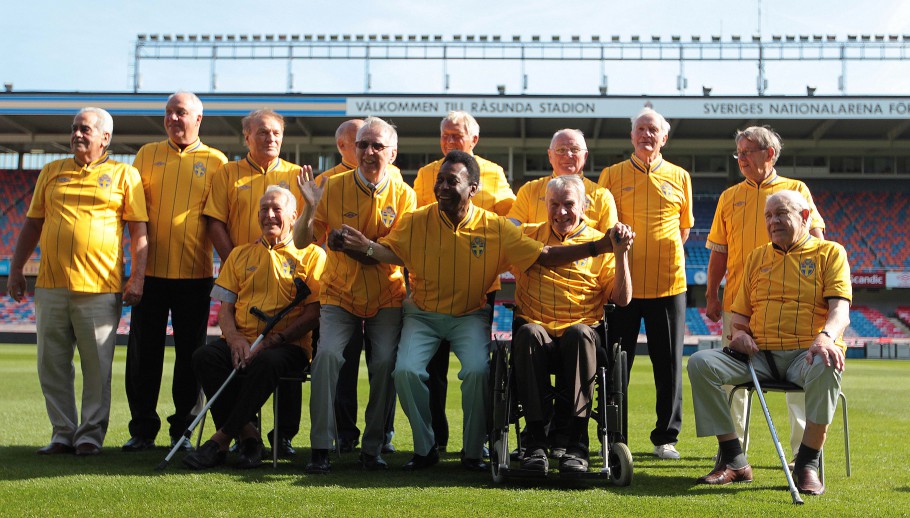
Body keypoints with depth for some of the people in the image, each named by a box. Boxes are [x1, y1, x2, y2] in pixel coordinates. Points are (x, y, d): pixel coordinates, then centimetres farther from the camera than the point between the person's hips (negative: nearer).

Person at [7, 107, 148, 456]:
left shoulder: (124, 175, 6)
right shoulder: (52, 172, 17)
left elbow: (139, 231, 2)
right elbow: (33, 224, 19)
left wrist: (137, 277, -6)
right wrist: (16, 269, 14)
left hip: (99, 287, -4)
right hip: (51, 285, 4)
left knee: (97, 365, -1)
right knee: (52, 364, 6)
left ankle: (91, 433, 10)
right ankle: (63, 432, 16)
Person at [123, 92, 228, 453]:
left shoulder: (216, 162, 6)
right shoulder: (147, 155, 12)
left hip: (195, 272, -1)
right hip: (151, 270, 2)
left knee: (190, 354, 4)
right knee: (143, 351, 4)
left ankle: (182, 429, 14)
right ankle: (142, 430, 14)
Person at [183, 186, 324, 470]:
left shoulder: (311, 255, 8)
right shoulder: (240, 254, 22)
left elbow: (313, 313, -2)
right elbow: (224, 307, 16)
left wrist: (269, 342, -14)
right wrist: (234, 338, -8)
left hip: (287, 346, -4)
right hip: (240, 343, 4)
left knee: (267, 362, -38)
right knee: (204, 356, -27)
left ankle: (221, 440, -28)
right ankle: (247, 434, -22)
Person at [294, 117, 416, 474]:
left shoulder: (403, 195, -3)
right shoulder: (334, 187, -2)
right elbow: (302, 241, -1)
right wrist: (310, 206, -18)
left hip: (386, 298, 0)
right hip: (340, 295, 0)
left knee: (385, 361, -18)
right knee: (328, 353, -22)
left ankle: (373, 448, 0)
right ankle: (320, 447, -14)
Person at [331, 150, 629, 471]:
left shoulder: (496, 228, -7)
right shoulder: (417, 222, -5)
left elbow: (544, 256, -8)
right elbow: (390, 253, -8)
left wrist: (599, 246, -16)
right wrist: (365, 246, -31)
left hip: (470, 316, -1)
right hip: (422, 314, 1)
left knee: (478, 371, -27)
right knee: (406, 370, -21)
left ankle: (473, 451, -4)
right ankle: (425, 449, 2)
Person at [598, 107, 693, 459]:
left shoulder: (679, 177, 10)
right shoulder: (611, 175, 7)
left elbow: (684, 228, 17)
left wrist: (664, 258, 7)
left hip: (668, 283, 1)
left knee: (669, 364, 5)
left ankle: (666, 437, 16)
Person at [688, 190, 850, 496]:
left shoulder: (830, 253, 8)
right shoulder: (757, 257, 21)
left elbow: (840, 309, -7)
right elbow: (741, 312, 22)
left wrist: (826, 336, -29)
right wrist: (739, 332, -2)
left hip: (805, 354, -4)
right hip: (759, 355, 4)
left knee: (827, 368, -40)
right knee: (701, 363, -21)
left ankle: (807, 464, -24)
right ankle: (734, 461, -17)